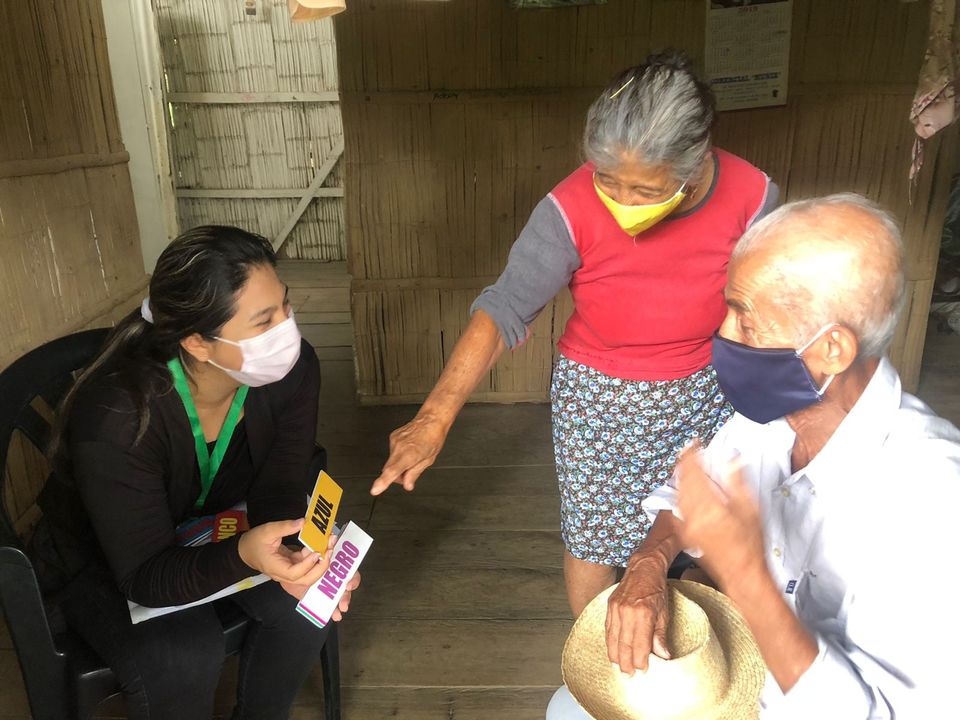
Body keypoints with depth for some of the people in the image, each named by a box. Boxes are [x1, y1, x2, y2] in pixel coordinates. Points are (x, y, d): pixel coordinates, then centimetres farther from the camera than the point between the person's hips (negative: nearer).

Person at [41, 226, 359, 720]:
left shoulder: (291, 369, -24)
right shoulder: (115, 417, -37)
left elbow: (279, 489, -14)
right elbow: (145, 577, -31)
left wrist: (296, 555, -36)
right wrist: (243, 556, -51)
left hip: (213, 530, 4)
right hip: (102, 561, -4)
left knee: (303, 603, -19)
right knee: (184, 658, -29)